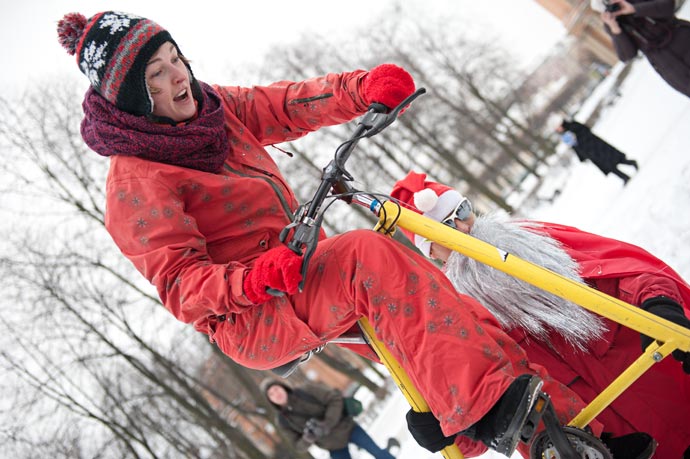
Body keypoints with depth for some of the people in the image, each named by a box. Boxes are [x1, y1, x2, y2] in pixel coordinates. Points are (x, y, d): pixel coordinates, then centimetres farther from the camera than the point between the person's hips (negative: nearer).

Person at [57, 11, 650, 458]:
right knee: (368, 256, -32)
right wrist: (254, 279, -38)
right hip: (254, 321, -8)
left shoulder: (212, 110, 9)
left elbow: (289, 105, 1)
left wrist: (362, 87, -18)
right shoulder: (135, 184, -13)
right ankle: (486, 402, -40)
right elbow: (179, 283, -19)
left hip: (302, 273, 8)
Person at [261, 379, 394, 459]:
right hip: (334, 447, 3)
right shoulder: (283, 421, -7)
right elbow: (300, 444, -2)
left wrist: (327, 424, -31)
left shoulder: (308, 391, -17)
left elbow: (335, 399, -18)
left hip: (346, 428, -3)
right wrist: (308, 437, -27)